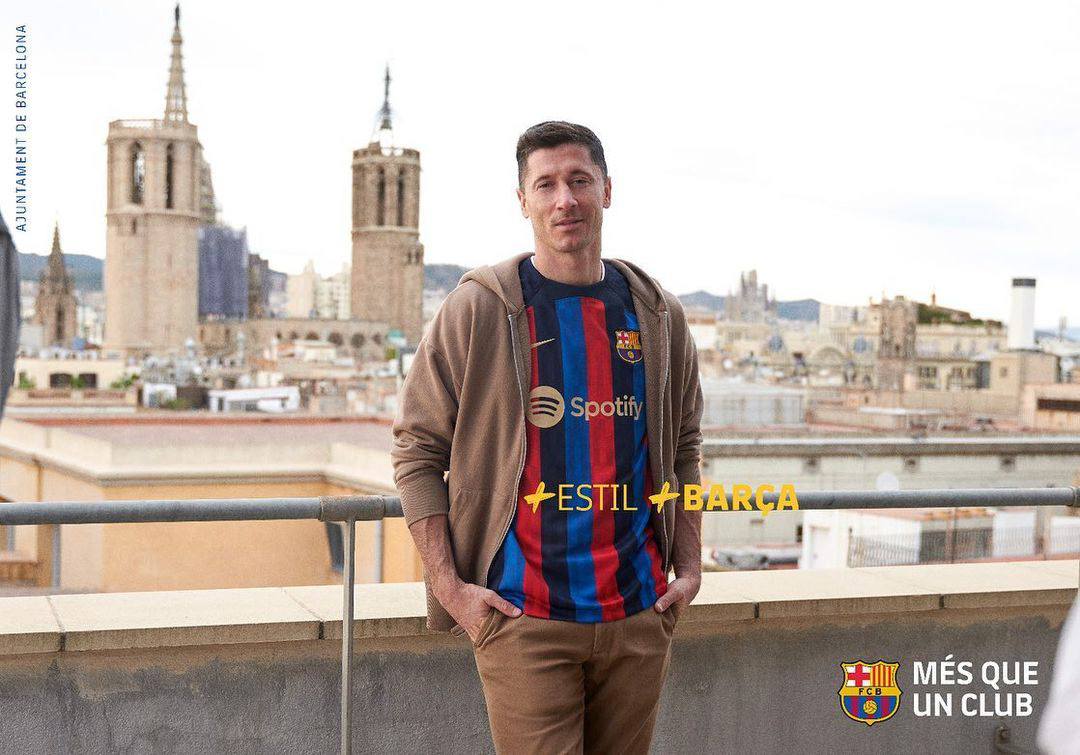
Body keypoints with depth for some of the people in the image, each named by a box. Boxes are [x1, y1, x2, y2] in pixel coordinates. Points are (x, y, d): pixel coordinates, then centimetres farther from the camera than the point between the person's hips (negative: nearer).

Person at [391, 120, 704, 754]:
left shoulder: (658, 316, 8)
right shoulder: (478, 309, -4)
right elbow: (417, 451, -2)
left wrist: (690, 567, 9)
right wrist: (449, 584, -8)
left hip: (639, 613, 4)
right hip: (525, 617, -4)